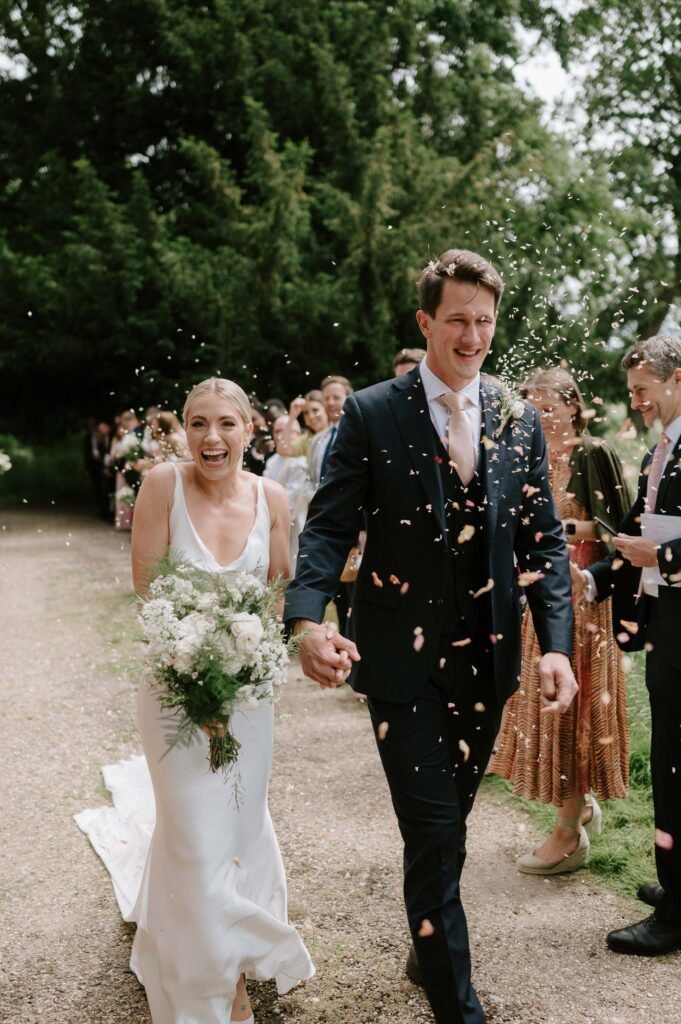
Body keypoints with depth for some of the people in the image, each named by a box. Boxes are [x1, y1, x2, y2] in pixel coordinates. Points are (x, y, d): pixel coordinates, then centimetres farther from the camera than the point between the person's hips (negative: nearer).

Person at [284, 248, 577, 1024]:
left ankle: (427, 946, 43)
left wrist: (556, 644, -8)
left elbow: (544, 542, 3)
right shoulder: (371, 414, -6)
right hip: (401, 656, -4)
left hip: (486, 656, 4)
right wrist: (307, 618, -27)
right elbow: (328, 527, -10)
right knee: (433, 829, -3)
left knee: (446, 822, 19)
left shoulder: (519, 423, 5)